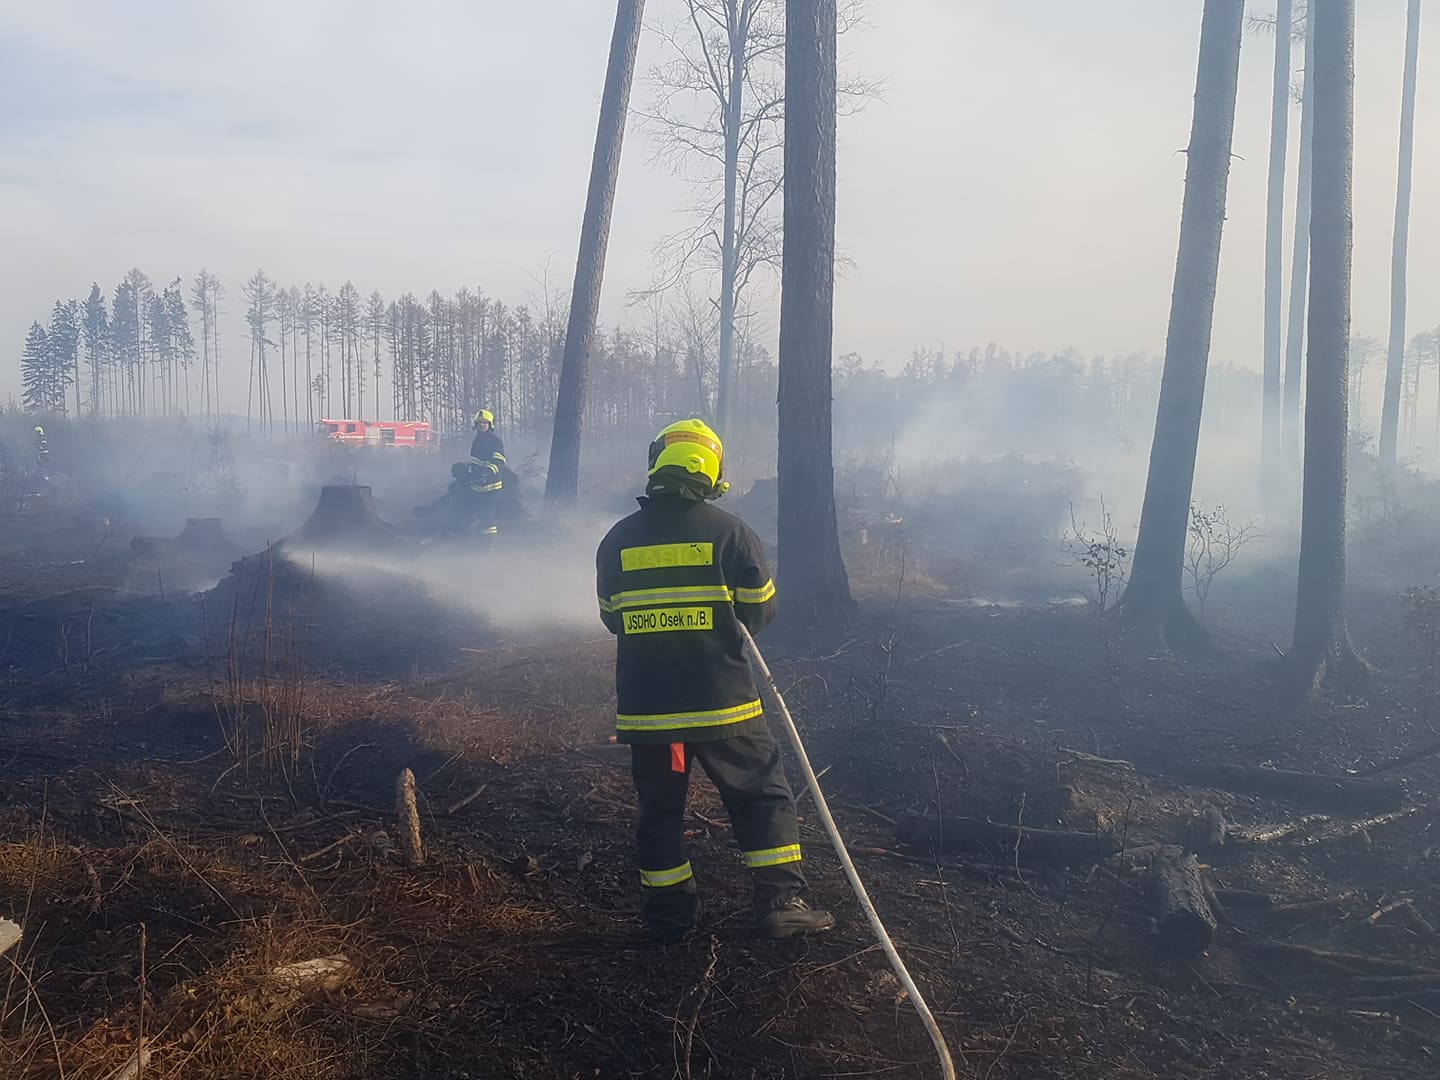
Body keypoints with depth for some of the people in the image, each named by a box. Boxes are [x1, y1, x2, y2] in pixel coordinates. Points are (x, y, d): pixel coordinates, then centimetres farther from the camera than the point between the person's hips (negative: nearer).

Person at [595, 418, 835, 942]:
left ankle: (668, 913, 24)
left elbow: (612, 618, 11)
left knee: (659, 806, 16)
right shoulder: (730, 531, -7)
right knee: (763, 795, 11)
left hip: (644, 703, 3)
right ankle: (779, 904, 11)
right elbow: (759, 611, 0)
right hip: (721, 701, -3)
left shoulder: (617, 539, 2)